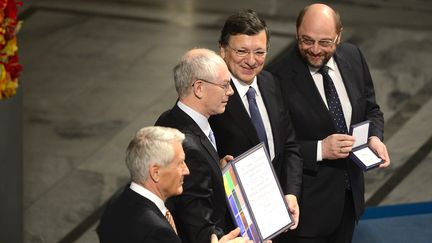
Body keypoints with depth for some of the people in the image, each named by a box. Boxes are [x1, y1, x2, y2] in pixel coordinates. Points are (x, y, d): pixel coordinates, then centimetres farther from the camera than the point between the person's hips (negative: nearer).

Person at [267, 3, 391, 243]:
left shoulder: (353, 57, -3)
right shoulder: (279, 77, -21)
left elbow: (370, 110, 10)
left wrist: (374, 138, -10)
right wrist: (319, 150, -28)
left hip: (350, 192, 6)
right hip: (309, 200, -6)